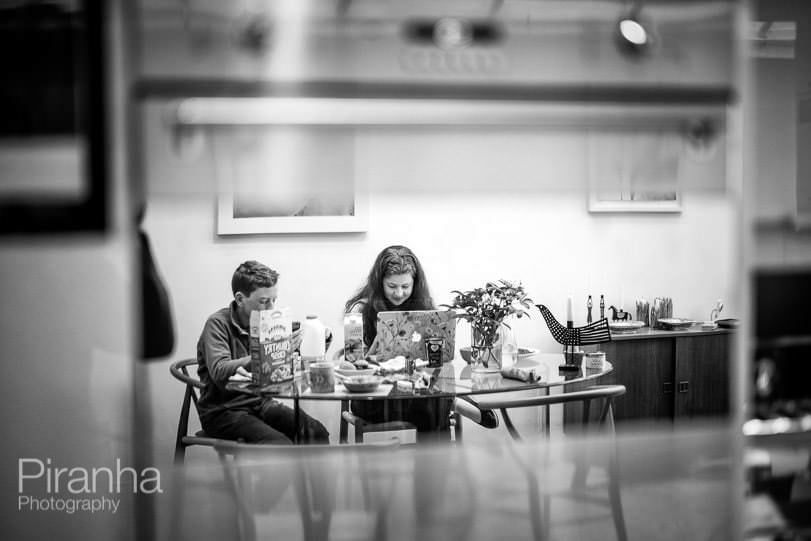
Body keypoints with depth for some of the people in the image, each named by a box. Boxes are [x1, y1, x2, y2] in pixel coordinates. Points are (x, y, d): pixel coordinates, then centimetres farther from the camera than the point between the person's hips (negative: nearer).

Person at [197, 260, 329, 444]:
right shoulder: (218, 324, -11)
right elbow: (219, 372, -27)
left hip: (260, 404, 6)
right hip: (223, 411, -6)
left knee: (316, 432, -16)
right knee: (279, 445, -27)